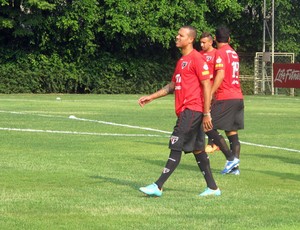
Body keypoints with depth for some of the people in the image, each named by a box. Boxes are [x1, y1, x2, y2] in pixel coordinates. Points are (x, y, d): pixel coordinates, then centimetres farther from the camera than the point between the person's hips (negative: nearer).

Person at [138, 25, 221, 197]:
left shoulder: (197, 59, -11)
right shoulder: (182, 61, 19)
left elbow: (207, 86, -14)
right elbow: (173, 86, 27)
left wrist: (206, 114, -18)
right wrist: (151, 97, 23)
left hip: (191, 110, -10)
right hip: (185, 111, 10)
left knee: (176, 147, -11)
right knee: (197, 150, 12)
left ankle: (158, 187, -12)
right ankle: (212, 188, 16)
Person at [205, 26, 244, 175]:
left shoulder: (220, 53, -9)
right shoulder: (234, 53, 17)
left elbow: (220, 75, -20)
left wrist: (210, 94, -22)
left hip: (225, 98, -8)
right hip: (238, 97, 8)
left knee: (209, 127, -4)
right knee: (232, 132, 10)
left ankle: (231, 159, -11)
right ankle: (235, 167, 5)